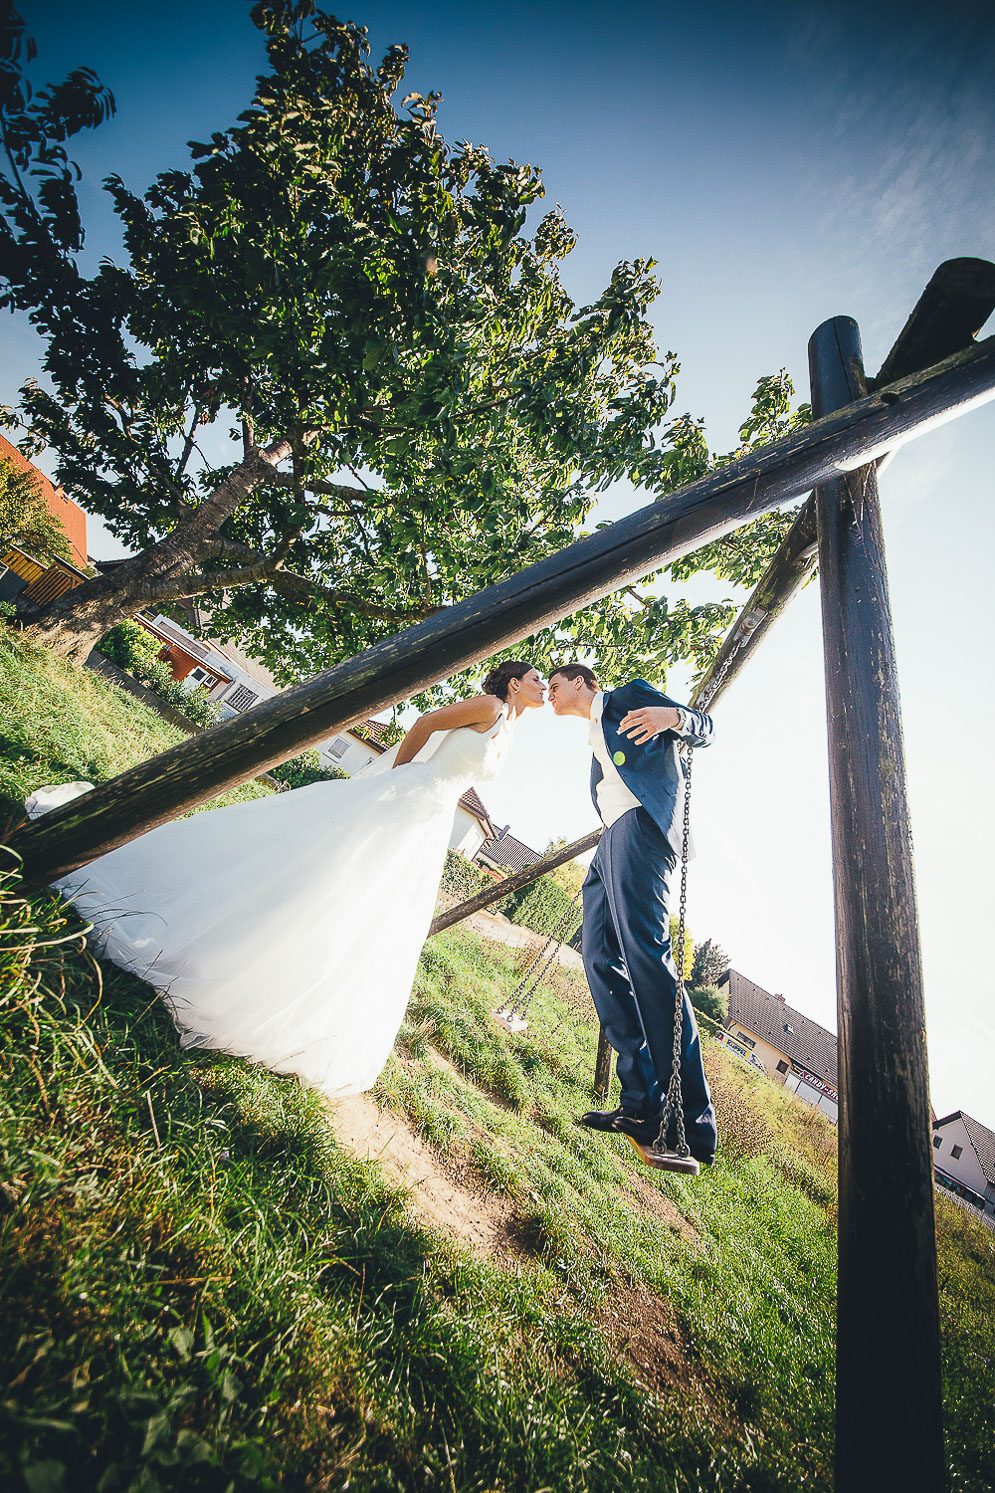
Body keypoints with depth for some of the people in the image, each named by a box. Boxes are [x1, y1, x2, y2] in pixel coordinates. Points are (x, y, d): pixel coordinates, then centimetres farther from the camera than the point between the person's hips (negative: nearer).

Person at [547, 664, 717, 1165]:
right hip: (612, 841, 9)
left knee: (644, 952, -21)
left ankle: (691, 1124, -22)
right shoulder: (595, 736, 35)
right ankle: (642, 1103, -3)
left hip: (641, 822, -9)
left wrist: (674, 716, -18)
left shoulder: (628, 694, 13)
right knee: (601, 960, -4)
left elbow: (705, 728, 4)